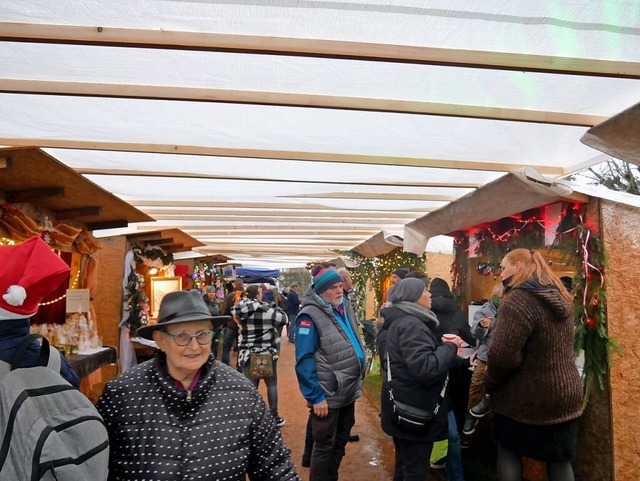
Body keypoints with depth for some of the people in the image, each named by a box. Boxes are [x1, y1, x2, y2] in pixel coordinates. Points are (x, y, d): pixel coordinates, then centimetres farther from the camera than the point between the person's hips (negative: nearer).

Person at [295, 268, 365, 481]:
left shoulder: (345, 308, 6)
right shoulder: (311, 315, -19)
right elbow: (304, 361, -21)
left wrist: (358, 381, 15)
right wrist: (316, 397, -21)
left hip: (348, 392, 8)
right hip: (328, 396, -8)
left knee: (340, 442, 21)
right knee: (325, 446, 8)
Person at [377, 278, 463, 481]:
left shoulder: (398, 321, 9)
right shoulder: (410, 324, -23)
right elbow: (426, 367, -31)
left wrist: (445, 349, 10)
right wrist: (450, 347, -18)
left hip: (404, 405, 10)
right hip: (413, 408, -10)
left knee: (404, 462, 24)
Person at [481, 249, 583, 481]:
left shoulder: (518, 299, -21)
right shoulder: (561, 298, 7)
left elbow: (503, 355, -26)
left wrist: (491, 383, -7)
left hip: (525, 397, -7)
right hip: (565, 392, 7)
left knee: (508, 453, 12)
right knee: (560, 459, 17)